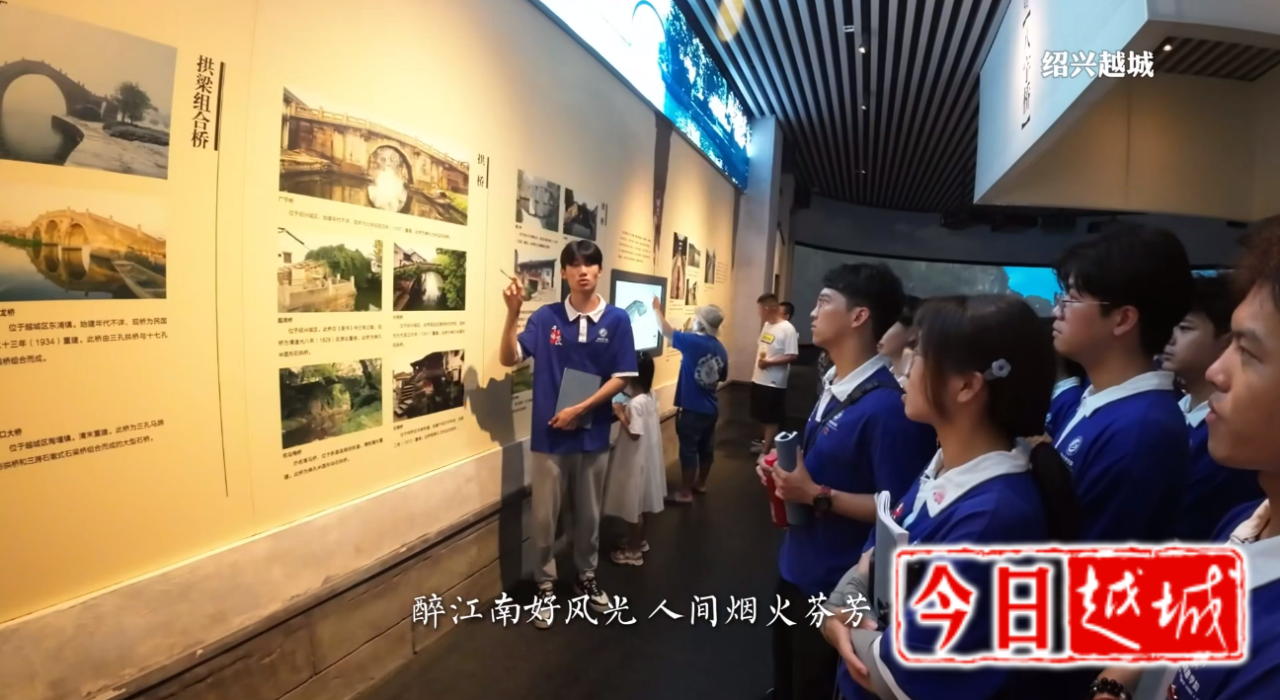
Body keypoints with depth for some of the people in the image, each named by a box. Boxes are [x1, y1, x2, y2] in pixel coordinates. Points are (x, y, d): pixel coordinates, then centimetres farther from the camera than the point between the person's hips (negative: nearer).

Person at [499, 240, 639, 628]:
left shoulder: (616, 320, -4)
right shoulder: (546, 316, -3)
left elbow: (621, 377, -5)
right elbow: (509, 358, -8)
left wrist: (580, 409, -13)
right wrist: (513, 314, -22)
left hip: (593, 434, 1)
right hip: (548, 435, 0)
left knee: (589, 515, 16)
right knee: (544, 517, 8)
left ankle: (586, 577, 36)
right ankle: (546, 587, 26)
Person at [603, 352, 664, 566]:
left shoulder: (635, 404, -26)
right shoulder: (650, 396, 1)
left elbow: (634, 434, -26)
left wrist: (621, 414, -19)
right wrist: (627, 413, 5)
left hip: (636, 460, -9)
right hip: (647, 457, 9)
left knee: (635, 505, 4)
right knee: (641, 503, 22)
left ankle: (633, 551, 17)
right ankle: (639, 540, 38)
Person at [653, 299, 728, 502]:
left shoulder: (693, 342, -19)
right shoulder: (720, 348, 2)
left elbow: (667, 331, -9)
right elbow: (723, 378, 14)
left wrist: (657, 309, 5)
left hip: (692, 408, -7)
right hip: (711, 408, 7)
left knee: (688, 450, 1)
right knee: (706, 447, 18)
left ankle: (685, 493, 9)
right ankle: (700, 484, 33)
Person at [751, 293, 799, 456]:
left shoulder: (787, 329, -17)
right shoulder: (767, 325, 9)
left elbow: (792, 356, -21)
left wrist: (769, 362, -25)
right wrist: (755, 371, 15)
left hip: (774, 382, -8)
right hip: (759, 379, 8)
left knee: (771, 419, 2)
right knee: (762, 416, 19)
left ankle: (765, 451, 9)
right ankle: (767, 442, 35)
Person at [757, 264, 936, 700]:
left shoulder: (886, 406, -27)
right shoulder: (833, 386, 2)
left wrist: (817, 496, -26)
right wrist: (786, 473, 0)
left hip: (837, 585, -8)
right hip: (797, 568, 9)